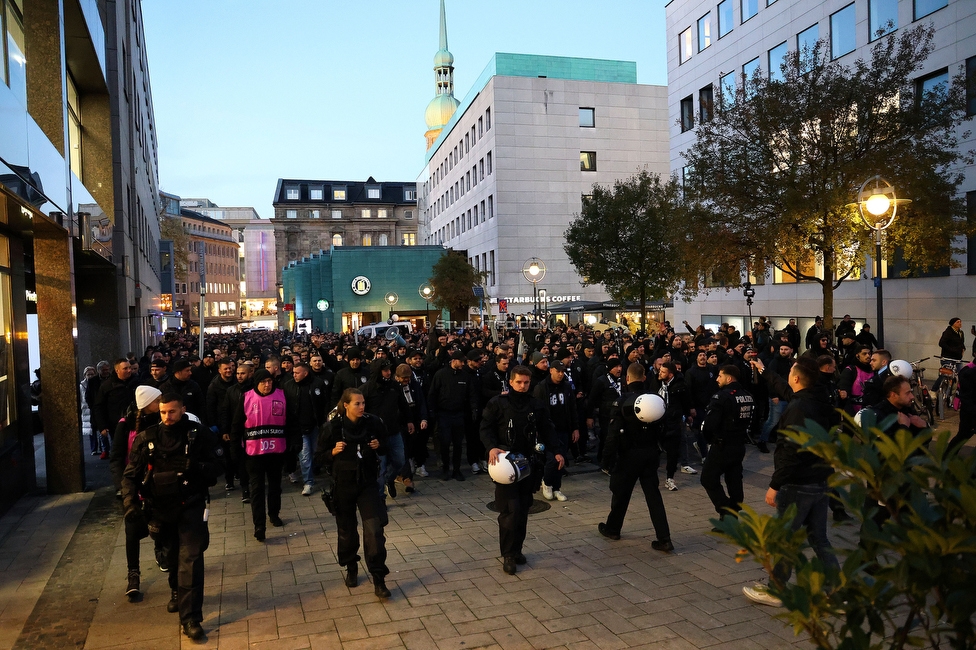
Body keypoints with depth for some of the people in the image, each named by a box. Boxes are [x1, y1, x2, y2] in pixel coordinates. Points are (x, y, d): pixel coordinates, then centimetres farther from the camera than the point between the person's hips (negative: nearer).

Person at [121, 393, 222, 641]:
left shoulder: (199, 434, -8)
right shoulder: (146, 438, -3)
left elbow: (216, 466, -3)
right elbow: (130, 474, -1)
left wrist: (200, 467, -25)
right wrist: (130, 501, -17)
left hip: (191, 505, -3)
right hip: (161, 507, 3)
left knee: (190, 559, -9)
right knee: (173, 553, 22)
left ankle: (190, 618, -4)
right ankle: (177, 593, 49)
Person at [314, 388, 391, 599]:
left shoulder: (373, 423, -6)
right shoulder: (333, 428, -11)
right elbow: (319, 457, -2)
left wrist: (379, 446, -10)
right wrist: (333, 452, -21)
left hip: (368, 482, 0)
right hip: (343, 485, 0)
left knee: (374, 529, -9)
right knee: (347, 529, 13)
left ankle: (379, 579, 0)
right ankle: (351, 568, 38)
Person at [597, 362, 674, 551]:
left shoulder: (622, 401, -14)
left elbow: (614, 432, -16)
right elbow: (661, 429, 4)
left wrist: (608, 456, -9)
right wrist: (658, 451, 14)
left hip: (629, 454, -4)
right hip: (651, 454, 4)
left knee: (621, 493, 13)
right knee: (654, 495, 7)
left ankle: (612, 529, 32)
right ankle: (664, 539, 3)